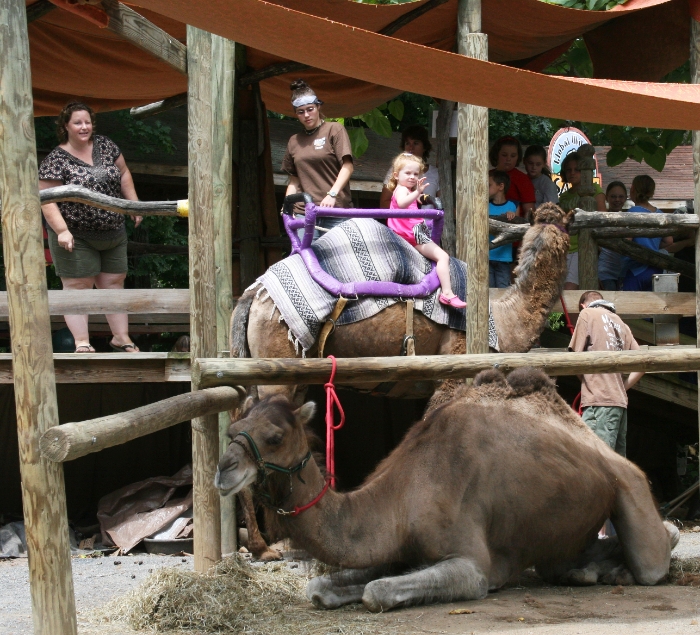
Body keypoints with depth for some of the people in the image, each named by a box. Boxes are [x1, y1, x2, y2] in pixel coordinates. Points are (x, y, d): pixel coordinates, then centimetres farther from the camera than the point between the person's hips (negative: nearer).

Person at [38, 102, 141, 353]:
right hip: (76, 236, -5)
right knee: (77, 286, -4)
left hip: (112, 233, 6)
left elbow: (123, 173, 16)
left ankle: (121, 337, 19)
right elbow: (47, 200, -15)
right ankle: (82, 343, -4)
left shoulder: (105, 146, 4)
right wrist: (61, 230, -25)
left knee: (114, 283, 11)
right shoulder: (56, 160, -12)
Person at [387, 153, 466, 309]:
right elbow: (401, 203, -38)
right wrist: (417, 193, -51)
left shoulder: (406, 190, 22)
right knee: (443, 256, -21)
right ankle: (447, 293, -31)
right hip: (414, 234, -12)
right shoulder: (401, 190, -12)